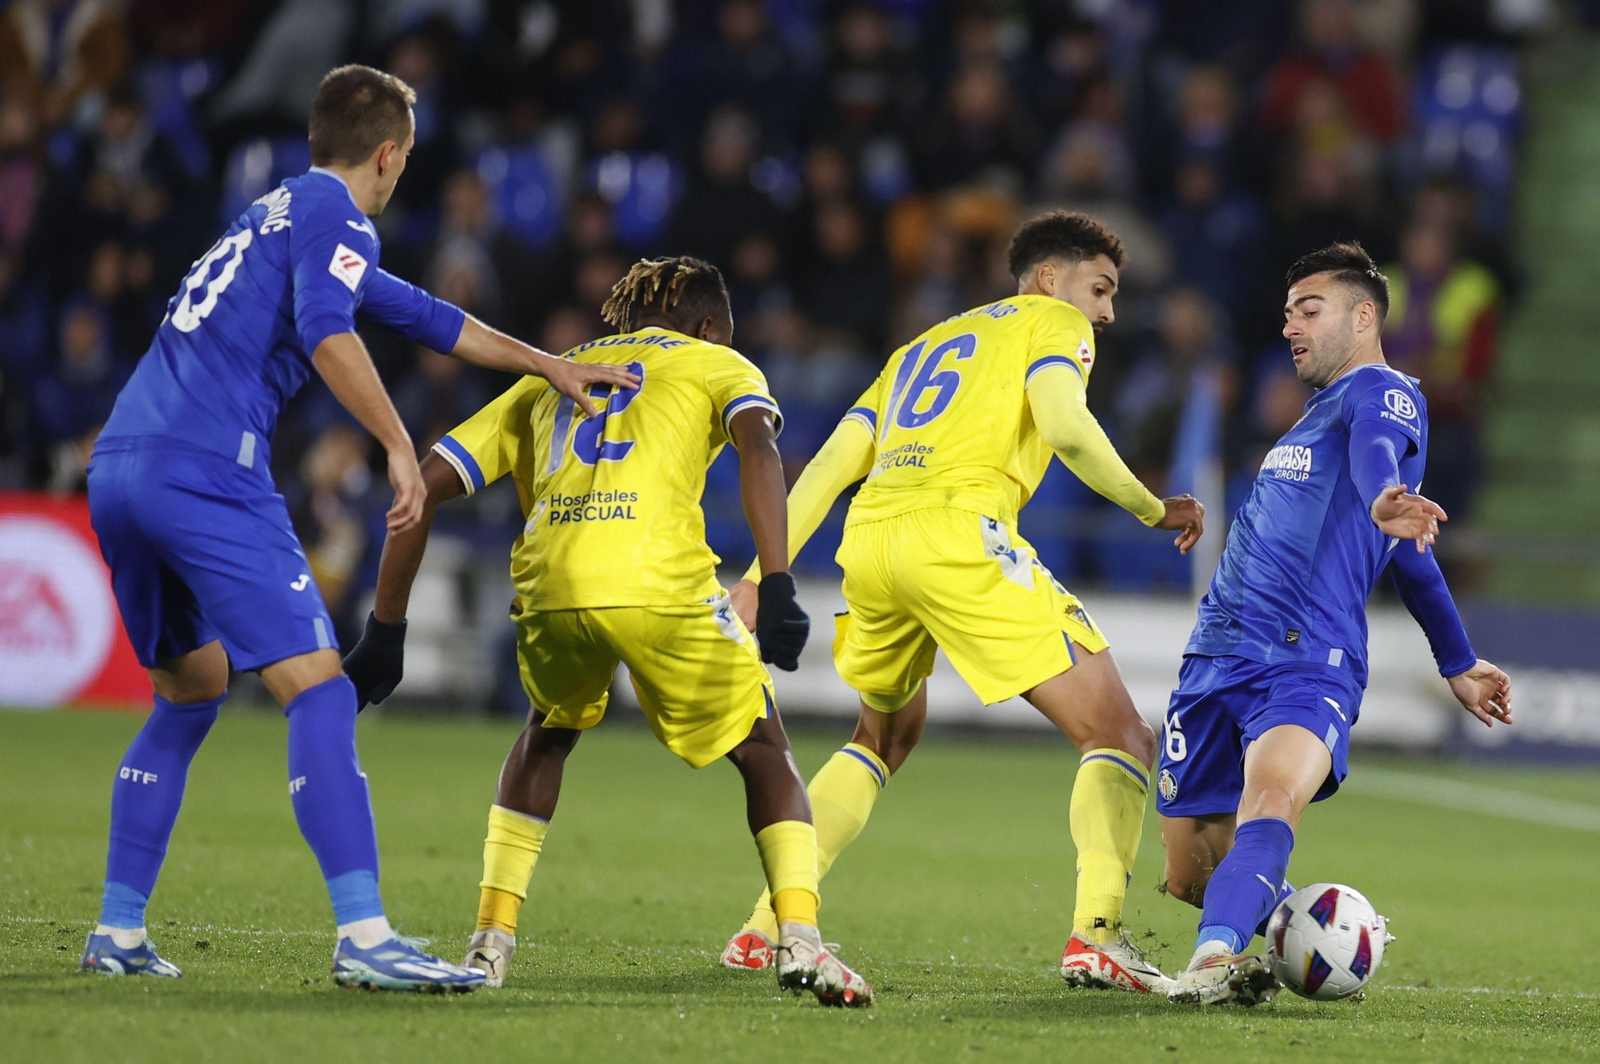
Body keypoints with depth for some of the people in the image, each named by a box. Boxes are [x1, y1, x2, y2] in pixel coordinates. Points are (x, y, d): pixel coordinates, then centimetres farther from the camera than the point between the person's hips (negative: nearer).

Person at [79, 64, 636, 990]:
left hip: (119, 468, 9)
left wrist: (551, 366, 41)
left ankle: (118, 932, 19)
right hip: (206, 469, -9)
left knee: (190, 696, 22)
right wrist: (400, 446, -17)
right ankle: (363, 937, -22)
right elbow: (326, 330, -20)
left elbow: (425, 317, 37)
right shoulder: (333, 215, 0)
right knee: (320, 691, -12)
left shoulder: (279, 213, 29)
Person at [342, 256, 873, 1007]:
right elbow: (757, 444, 0)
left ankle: (491, 941, 24)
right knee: (763, 753, 17)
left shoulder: (547, 379, 34)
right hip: (660, 582, -3)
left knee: (547, 735, 33)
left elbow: (423, 486, 26)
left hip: (549, 585, 3)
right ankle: (798, 938, -2)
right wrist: (778, 588, -10)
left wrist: (385, 631, 28)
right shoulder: (717, 365, 24)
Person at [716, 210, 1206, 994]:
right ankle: (1096, 933, -22)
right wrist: (1153, 510, 4)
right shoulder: (1051, 323, 14)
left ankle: (767, 927, 22)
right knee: (1119, 738, -1)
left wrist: (763, 576, 20)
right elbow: (1066, 428, -7)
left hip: (869, 539, 7)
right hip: (957, 532, -7)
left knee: (886, 736, 32)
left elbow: (830, 465, 24)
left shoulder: (923, 345, 33)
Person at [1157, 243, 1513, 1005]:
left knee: (1269, 800, -36)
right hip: (1217, 656, 9)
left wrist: (1382, 500, -50)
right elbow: (1407, 557, 37)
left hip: (1308, 661, -9)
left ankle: (1214, 962, -57)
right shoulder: (1316, 412, 28)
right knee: (1190, 872, 5)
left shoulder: (1382, 393, 2)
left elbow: (1377, 453, -26)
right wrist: (1456, 662, 44)